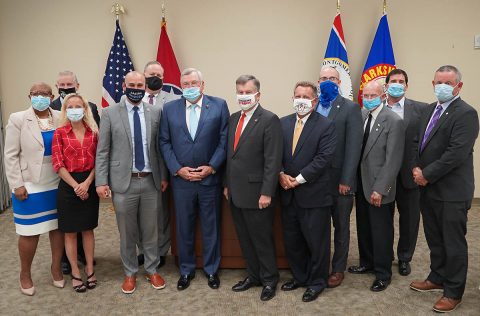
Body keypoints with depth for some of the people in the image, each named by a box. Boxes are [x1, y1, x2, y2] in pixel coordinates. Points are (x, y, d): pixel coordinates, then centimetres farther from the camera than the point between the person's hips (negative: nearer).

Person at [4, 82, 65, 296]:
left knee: (58, 227, 10)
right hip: (30, 186, -2)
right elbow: (11, 155, -4)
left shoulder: (61, 119, 1)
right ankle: (25, 273, 28)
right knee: (30, 232, 6)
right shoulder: (18, 119, -3)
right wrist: (17, 185, -8)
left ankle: (56, 268, 30)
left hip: (57, 184, 2)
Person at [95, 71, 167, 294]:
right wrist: (101, 181, -7)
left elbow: (159, 147, 7)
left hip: (150, 181, 2)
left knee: (151, 230, 12)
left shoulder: (155, 113, 4)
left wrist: (164, 176, 7)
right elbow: (102, 150, -2)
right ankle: (130, 273, 29)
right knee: (127, 232, 11)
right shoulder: (109, 113, -1)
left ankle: (152, 270, 30)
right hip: (123, 182, -1)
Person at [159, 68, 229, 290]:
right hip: (181, 178, 2)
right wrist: (177, 169, -8)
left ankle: (211, 269, 30)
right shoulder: (169, 108, 4)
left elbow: (224, 140, -4)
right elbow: (164, 142, 3)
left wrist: (212, 167, -11)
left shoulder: (219, 105, -1)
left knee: (211, 227, 12)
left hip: (210, 177, -1)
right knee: (184, 228, 13)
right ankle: (186, 270, 31)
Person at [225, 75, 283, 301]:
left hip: (256, 194, -7)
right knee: (245, 239, 17)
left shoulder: (269, 120, -11)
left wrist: (266, 193, -19)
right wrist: (227, 184, 13)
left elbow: (273, 160, -16)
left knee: (262, 239, 7)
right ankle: (253, 276, 34)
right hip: (236, 193, 7)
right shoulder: (233, 119, 12)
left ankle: (269, 280, 26)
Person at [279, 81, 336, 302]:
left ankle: (317, 282, 26)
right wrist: (281, 174, -11)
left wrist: (299, 179, -16)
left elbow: (323, 158, -14)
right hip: (288, 193, 5)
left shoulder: (326, 126, -7)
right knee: (291, 240, 16)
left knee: (316, 240, 7)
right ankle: (299, 276, 35)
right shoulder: (283, 123, 8)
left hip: (313, 194, -5)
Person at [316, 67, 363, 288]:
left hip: (339, 179, -3)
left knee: (341, 227, 12)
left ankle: (338, 269, 26)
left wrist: (346, 180, -15)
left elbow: (353, 147, -10)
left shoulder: (351, 108, -4)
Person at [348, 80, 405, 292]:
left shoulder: (393, 121, -14)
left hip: (378, 187, -6)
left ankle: (383, 273, 24)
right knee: (363, 228, 18)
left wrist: (380, 189, -17)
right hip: (360, 184, 6)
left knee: (381, 232, 7)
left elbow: (393, 160, -16)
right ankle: (367, 263, 37)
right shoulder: (360, 116, 4)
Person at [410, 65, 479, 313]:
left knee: (453, 243, 5)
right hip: (428, 188, 8)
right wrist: (417, 168, 0)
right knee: (434, 239, 19)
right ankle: (438, 278, 37)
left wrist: (427, 174, -16)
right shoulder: (431, 109, 12)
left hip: (452, 191, -7)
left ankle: (454, 292, 20)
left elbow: (456, 153, -21)